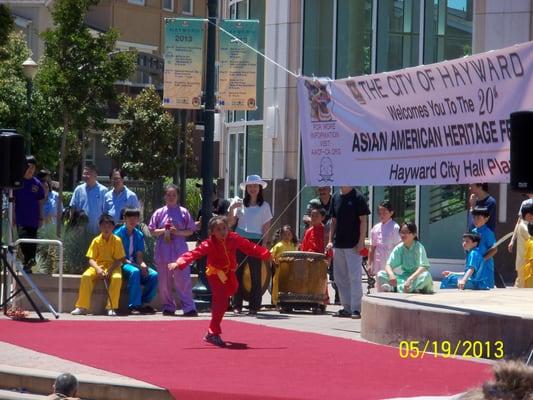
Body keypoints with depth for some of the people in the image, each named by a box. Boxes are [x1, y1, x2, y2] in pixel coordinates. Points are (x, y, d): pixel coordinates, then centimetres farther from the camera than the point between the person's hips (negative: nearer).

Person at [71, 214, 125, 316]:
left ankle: (111, 308, -27)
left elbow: (119, 260, -6)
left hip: (112, 267, -2)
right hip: (98, 266, 2)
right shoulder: (96, 241, 1)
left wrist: (109, 270, -22)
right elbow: (91, 259, -2)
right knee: (86, 276, -29)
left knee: (117, 278, -35)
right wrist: (97, 268, -23)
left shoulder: (117, 240, -4)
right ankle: (82, 307, -24)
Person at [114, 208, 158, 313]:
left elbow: (139, 255, 6)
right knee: (134, 272, -37)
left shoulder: (139, 235, 12)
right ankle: (134, 305, -36)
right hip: (122, 265, -5)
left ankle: (144, 303, -9)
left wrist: (142, 264, -17)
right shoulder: (118, 233, -3)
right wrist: (129, 263, -22)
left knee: (153, 275, -20)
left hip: (135, 264, 5)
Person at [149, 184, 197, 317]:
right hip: (163, 250, 2)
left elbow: (190, 231, 4)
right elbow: (152, 231, 7)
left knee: (183, 280, -8)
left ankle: (189, 308, -8)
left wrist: (178, 232, -12)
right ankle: (168, 307, 15)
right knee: (165, 281, 5)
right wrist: (163, 231, -10)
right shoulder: (159, 213, 7)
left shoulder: (183, 212, 5)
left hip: (180, 250, -2)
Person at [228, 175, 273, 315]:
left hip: (255, 241, -2)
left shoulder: (264, 206, 4)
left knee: (256, 274, -2)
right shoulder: (240, 204, 9)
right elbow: (230, 223, 6)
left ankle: (254, 306, 3)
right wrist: (231, 209, -8)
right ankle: (237, 305, 8)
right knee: (238, 273, 2)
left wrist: (264, 245, -8)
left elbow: (266, 227, 1)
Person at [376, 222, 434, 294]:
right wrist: (391, 274, -29)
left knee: (426, 275, -38)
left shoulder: (419, 247, -11)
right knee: (380, 274, -14)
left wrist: (410, 279, -37)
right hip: (404, 278, 4)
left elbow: (423, 267, -23)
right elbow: (388, 265, -5)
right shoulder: (399, 248, 1)